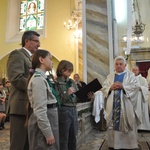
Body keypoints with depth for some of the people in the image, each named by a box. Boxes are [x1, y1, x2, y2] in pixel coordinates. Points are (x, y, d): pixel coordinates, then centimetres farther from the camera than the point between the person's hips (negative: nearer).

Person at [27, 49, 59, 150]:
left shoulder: (43, 77, 12)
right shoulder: (38, 79, -18)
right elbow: (40, 109, -23)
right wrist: (48, 133, -21)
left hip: (49, 119, 9)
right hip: (43, 122, -9)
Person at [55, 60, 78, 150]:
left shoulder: (72, 82, 11)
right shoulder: (56, 83, -7)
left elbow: (78, 98, 13)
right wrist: (67, 94, -20)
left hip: (74, 111, 6)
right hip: (63, 112, -6)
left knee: (73, 137, 15)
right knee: (63, 139, 5)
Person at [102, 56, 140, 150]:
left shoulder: (130, 75, 6)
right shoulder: (110, 76, 15)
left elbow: (135, 87, -7)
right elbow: (104, 88, 8)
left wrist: (122, 86, -16)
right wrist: (111, 87, -11)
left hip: (126, 106, -3)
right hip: (113, 106, 3)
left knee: (127, 126, 1)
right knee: (113, 125, 7)